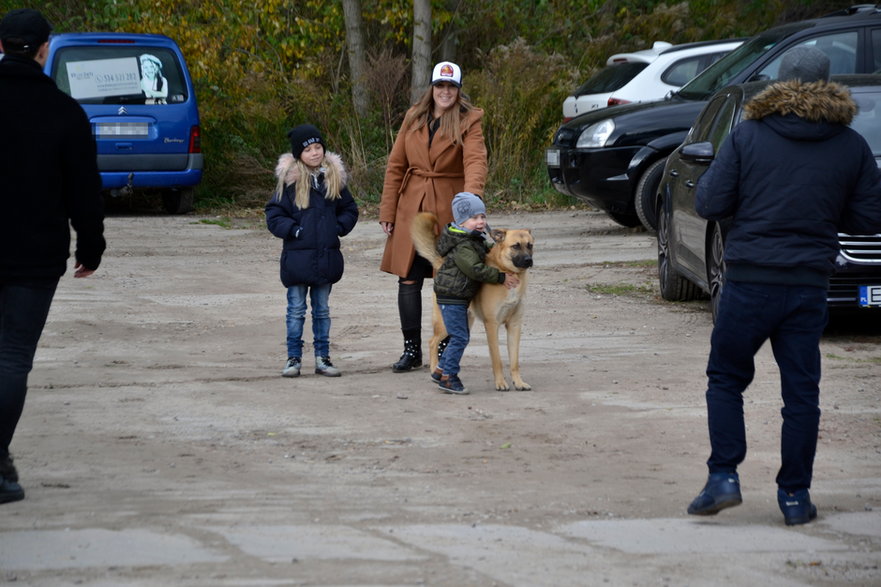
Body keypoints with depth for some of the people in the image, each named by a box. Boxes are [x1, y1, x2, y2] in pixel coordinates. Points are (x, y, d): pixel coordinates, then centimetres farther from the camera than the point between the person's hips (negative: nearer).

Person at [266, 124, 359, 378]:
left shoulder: (334, 178, 6)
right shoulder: (290, 181, -4)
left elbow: (349, 209, 14)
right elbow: (273, 214, -2)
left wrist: (338, 228, -2)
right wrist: (292, 230, -15)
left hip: (326, 257, 3)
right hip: (297, 256, -3)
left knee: (322, 310, 11)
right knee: (296, 310, 4)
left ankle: (322, 357, 17)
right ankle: (294, 357, 10)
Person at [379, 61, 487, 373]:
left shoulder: (468, 122, -3)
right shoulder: (413, 118, 8)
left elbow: (475, 161, -19)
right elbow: (396, 166, 11)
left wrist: (472, 196, -38)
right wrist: (387, 212, 6)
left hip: (450, 210, -3)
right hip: (411, 209, 3)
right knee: (409, 280, 1)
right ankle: (412, 350, 11)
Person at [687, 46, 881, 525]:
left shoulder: (747, 136, -5)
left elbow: (710, 204, -6)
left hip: (750, 284, -1)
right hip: (809, 287, 2)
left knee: (726, 379, 13)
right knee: (801, 391, 8)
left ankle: (723, 477, 3)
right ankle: (795, 495, 10)